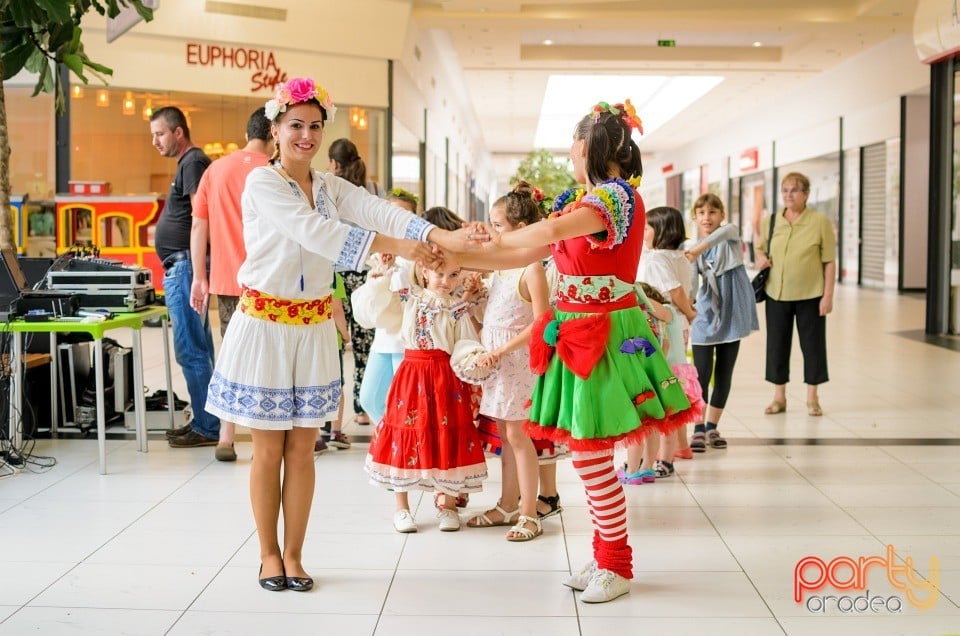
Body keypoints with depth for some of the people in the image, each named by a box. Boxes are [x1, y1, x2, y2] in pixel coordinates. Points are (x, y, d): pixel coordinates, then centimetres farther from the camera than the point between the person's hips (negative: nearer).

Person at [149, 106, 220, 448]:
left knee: (189, 350, -9)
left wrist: (196, 271, -24)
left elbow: (200, 218, -20)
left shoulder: (193, 162, -11)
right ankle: (205, 421, 21)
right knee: (199, 349, 13)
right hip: (179, 266, 11)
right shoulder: (188, 163, 20)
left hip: (185, 266, -11)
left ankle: (207, 428, -4)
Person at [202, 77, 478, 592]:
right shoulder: (262, 183, -11)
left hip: (313, 327, 5)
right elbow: (314, 231, -26)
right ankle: (269, 554, 20)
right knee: (269, 449, 5)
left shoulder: (331, 187, 6)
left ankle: (293, 554, 20)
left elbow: (380, 212, -11)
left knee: (302, 448, 9)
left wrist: (443, 237, -29)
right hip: (266, 323, -5)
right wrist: (394, 246, -35)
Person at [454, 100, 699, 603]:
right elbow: (528, 254, 14)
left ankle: (616, 566, 11)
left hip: (603, 338, -9)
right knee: (588, 454, 12)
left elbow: (551, 231, -32)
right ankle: (606, 556, 24)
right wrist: (460, 258, 8)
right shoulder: (589, 199, 16)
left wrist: (497, 237, -18)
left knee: (591, 456, -4)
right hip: (577, 335, 9)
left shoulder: (616, 194, -14)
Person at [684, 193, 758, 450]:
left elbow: (725, 231, -29)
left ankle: (712, 427, 18)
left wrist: (696, 251, -46)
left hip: (732, 315, 0)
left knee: (724, 374, 6)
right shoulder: (693, 249, 3)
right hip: (705, 316, 1)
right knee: (702, 373, -6)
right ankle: (698, 430, 2)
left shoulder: (730, 235, -3)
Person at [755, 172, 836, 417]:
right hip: (776, 294, 3)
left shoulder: (820, 222, -5)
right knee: (777, 344, 9)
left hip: (810, 295, -3)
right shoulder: (769, 221, 5)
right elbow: (760, 248, 21)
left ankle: (812, 398, 19)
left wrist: (828, 295, -9)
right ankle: (779, 397, 22)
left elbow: (829, 262, -4)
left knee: (812, 344, 6)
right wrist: (760, 258, -2)